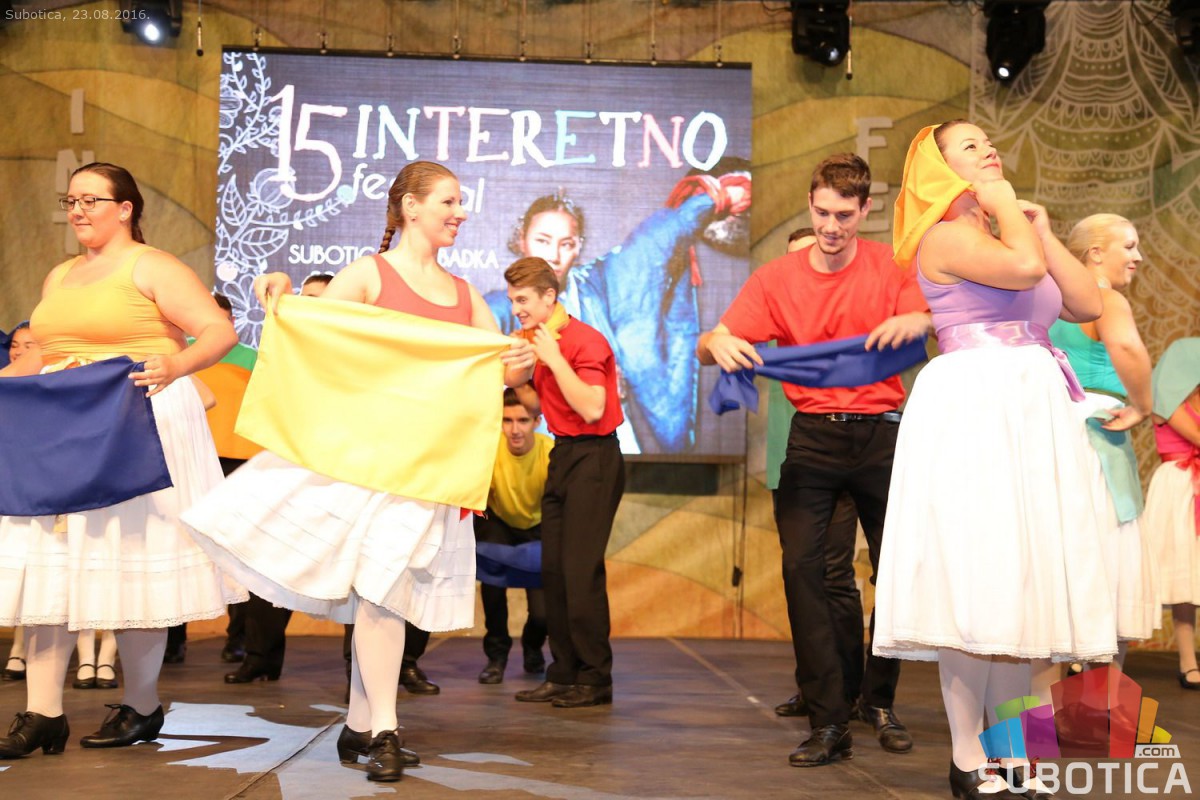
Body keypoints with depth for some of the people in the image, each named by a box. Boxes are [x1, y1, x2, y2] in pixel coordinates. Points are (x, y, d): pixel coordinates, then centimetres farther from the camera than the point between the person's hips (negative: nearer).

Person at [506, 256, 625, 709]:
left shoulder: (584, 340, -14)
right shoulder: (539, 341, 13)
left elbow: (592, 409, -24)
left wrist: (554, 359, -22)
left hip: (593, 457, -9)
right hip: (562, 455, 9)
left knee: (581, 571, -9)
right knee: (553, 570, 8)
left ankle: (595, 680, -1)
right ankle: (563, 675, 15)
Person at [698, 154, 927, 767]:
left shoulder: (890, 267, 2)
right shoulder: (778, 278, 2)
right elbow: (711, 345, -3)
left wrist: (915, 321, -32)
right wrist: (719, 344, -27)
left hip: (881, 433, 0)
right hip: (813, 436, 0)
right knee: (804, 565, -11)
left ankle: (879, 700, 28)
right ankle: (828, 722, -2)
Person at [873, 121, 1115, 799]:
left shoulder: (1010, 233, 22)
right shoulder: (945, 234, -3)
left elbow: (1088, 304, 13)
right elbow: (1024, 268, -21)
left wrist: (1042, 227, 12)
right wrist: (1005, 207, -3)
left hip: (1034, 412, 8)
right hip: (974, 407, -8)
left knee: (1022, 581, 7)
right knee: (977, 582, -9)